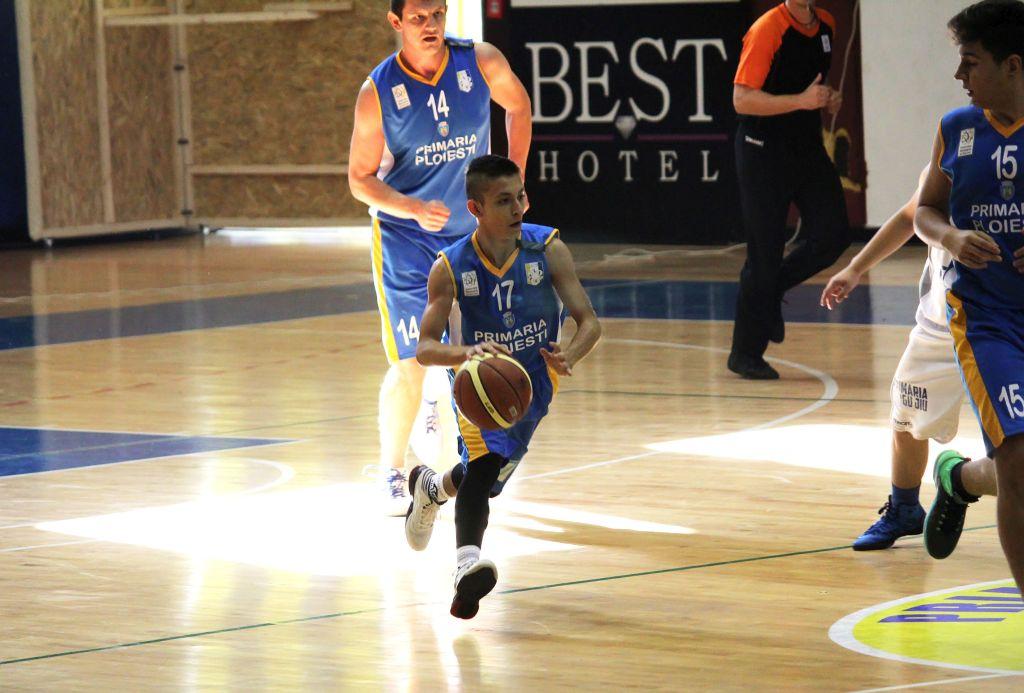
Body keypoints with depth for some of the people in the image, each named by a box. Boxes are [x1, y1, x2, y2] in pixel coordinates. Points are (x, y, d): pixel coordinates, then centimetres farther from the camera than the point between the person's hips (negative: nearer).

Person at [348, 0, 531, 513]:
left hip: (471, 230, 3)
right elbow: (360, 178, -9)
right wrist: (412, 209, -26)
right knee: (411, 363, -9)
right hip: (404, 236, -3)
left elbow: (517, 104, 12)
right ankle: (393, 475, 7)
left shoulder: (482, 63, -10)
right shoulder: (379, 91, -16)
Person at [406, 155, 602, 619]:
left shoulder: (548, 249, -18)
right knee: (485, 462, -27)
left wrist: (568, 357, -38)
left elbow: (589, 322, -15)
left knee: (485, 472, 6)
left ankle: (430, 487, 41)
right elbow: (425, 348, -21)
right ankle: (468, 564, -40)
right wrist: (467, 352, -44)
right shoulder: (451, 267, -19)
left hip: (533, 378, 2)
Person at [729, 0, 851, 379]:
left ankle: (770, 290, 21)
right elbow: (742, 100, -21)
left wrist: (829, 99, 5)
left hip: (808, 148, 7)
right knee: (765, 254, -3)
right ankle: (745, 353, 9)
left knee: (832, 235, -4)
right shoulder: (767, 30, -17)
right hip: (763, 151, -7)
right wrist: (800, 101, -29)